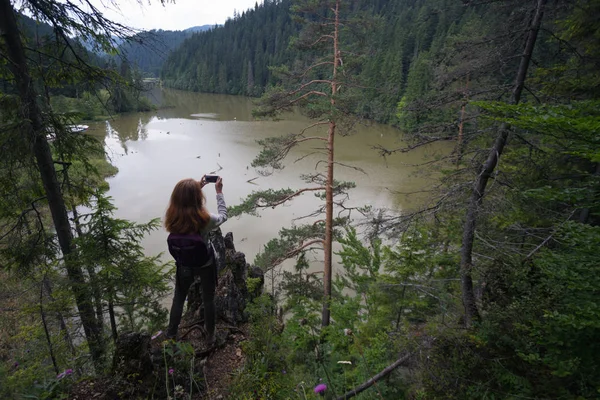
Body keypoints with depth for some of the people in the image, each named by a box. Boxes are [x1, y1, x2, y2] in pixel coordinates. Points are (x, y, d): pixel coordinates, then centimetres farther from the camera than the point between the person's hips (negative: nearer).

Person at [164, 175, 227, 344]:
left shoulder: (172, 217, -22)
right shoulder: (204, 219, -31)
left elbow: (183, 203, 3)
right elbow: (223, 216, -9)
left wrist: (196, 187, 6)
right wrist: (219, 192, -4)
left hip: (184, 265, 2)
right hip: (206, 264, -2)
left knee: (179, 298, 26)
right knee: (208, 299, 21)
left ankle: (171, 334, 45)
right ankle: (210, 336, 39)